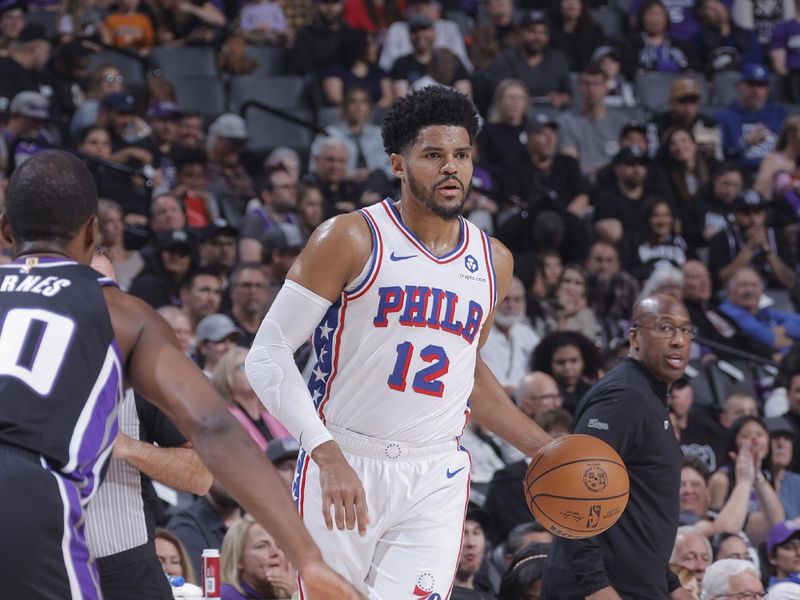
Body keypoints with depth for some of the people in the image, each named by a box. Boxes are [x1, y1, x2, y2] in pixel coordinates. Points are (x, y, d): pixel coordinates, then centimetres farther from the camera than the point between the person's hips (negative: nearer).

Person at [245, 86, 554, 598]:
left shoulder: (493, 262, 11)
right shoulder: (351, 240, -6)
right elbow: (268, 354, -8)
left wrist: (545, 449, 19)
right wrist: (328, 455, -20)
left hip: (435, 481, 3)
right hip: (343, 468, -3)